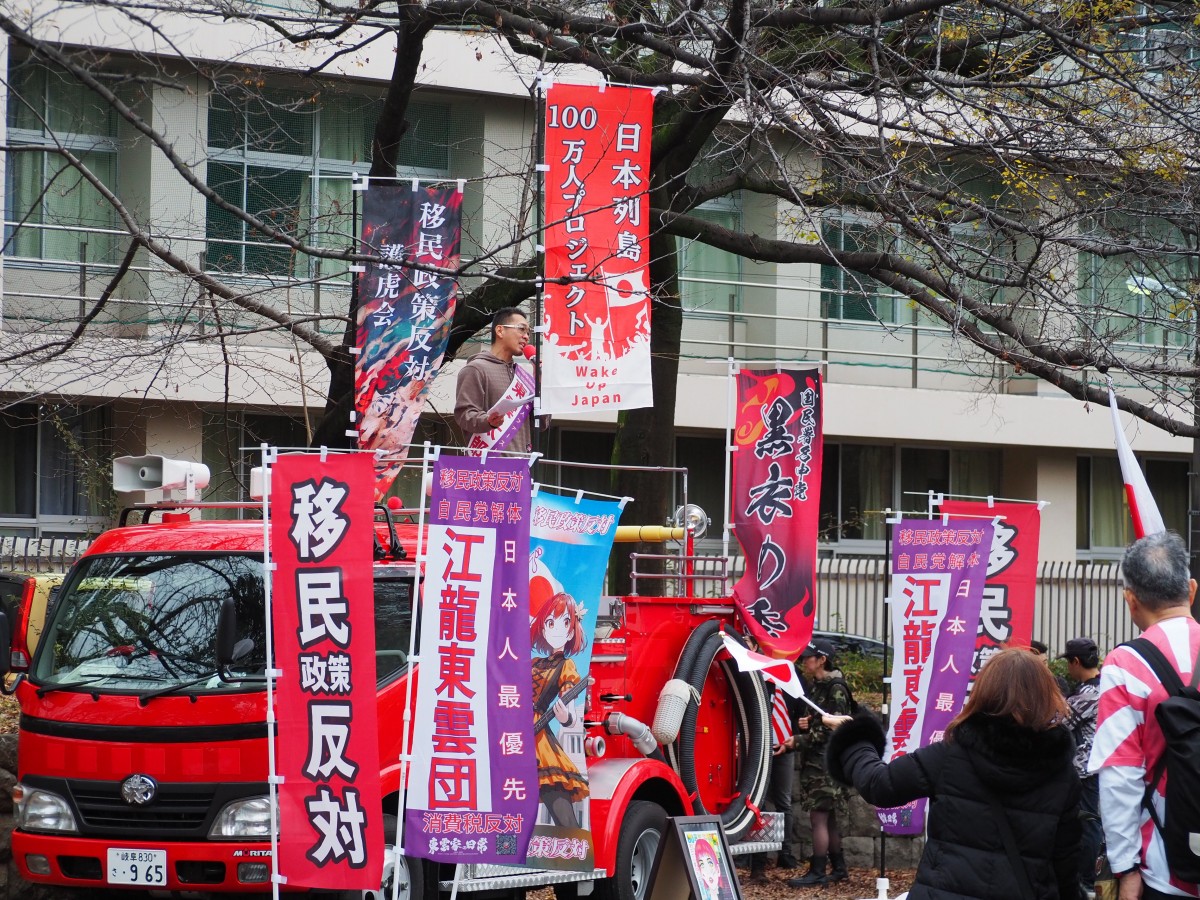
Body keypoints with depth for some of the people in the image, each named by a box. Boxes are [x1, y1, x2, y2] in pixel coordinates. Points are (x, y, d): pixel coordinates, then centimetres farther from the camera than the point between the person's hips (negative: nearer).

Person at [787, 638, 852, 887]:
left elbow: (831, 728, -18)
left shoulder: (835, 689, -12)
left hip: (826, 761, -9)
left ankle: (817, 872, -7)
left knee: (819, 816, -9)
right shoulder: (815, 687, 16)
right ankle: (838, 868, 20)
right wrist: (802, 724, 1)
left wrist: (797, 741, -17)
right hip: (814, 761, 9)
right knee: (829, 818, 14)